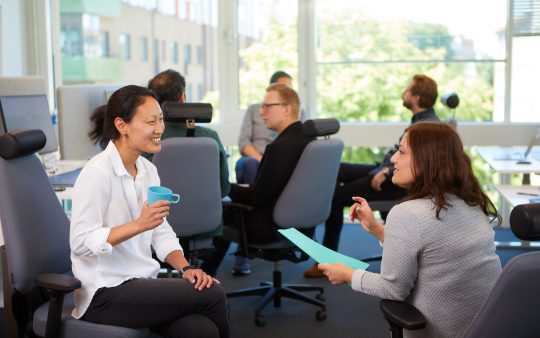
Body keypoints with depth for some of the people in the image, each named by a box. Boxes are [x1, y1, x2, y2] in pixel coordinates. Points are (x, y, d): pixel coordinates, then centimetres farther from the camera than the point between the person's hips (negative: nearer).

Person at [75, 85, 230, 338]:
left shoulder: (148, 170, 9)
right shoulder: (97, 172, -15)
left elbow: (162, 233, 9)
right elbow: (81, 242, -20)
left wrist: (186, 267, -7)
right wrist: (140, 224, -29)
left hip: (142, 283, 6)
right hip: (105, 294, -6)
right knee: (212, 294, -17)